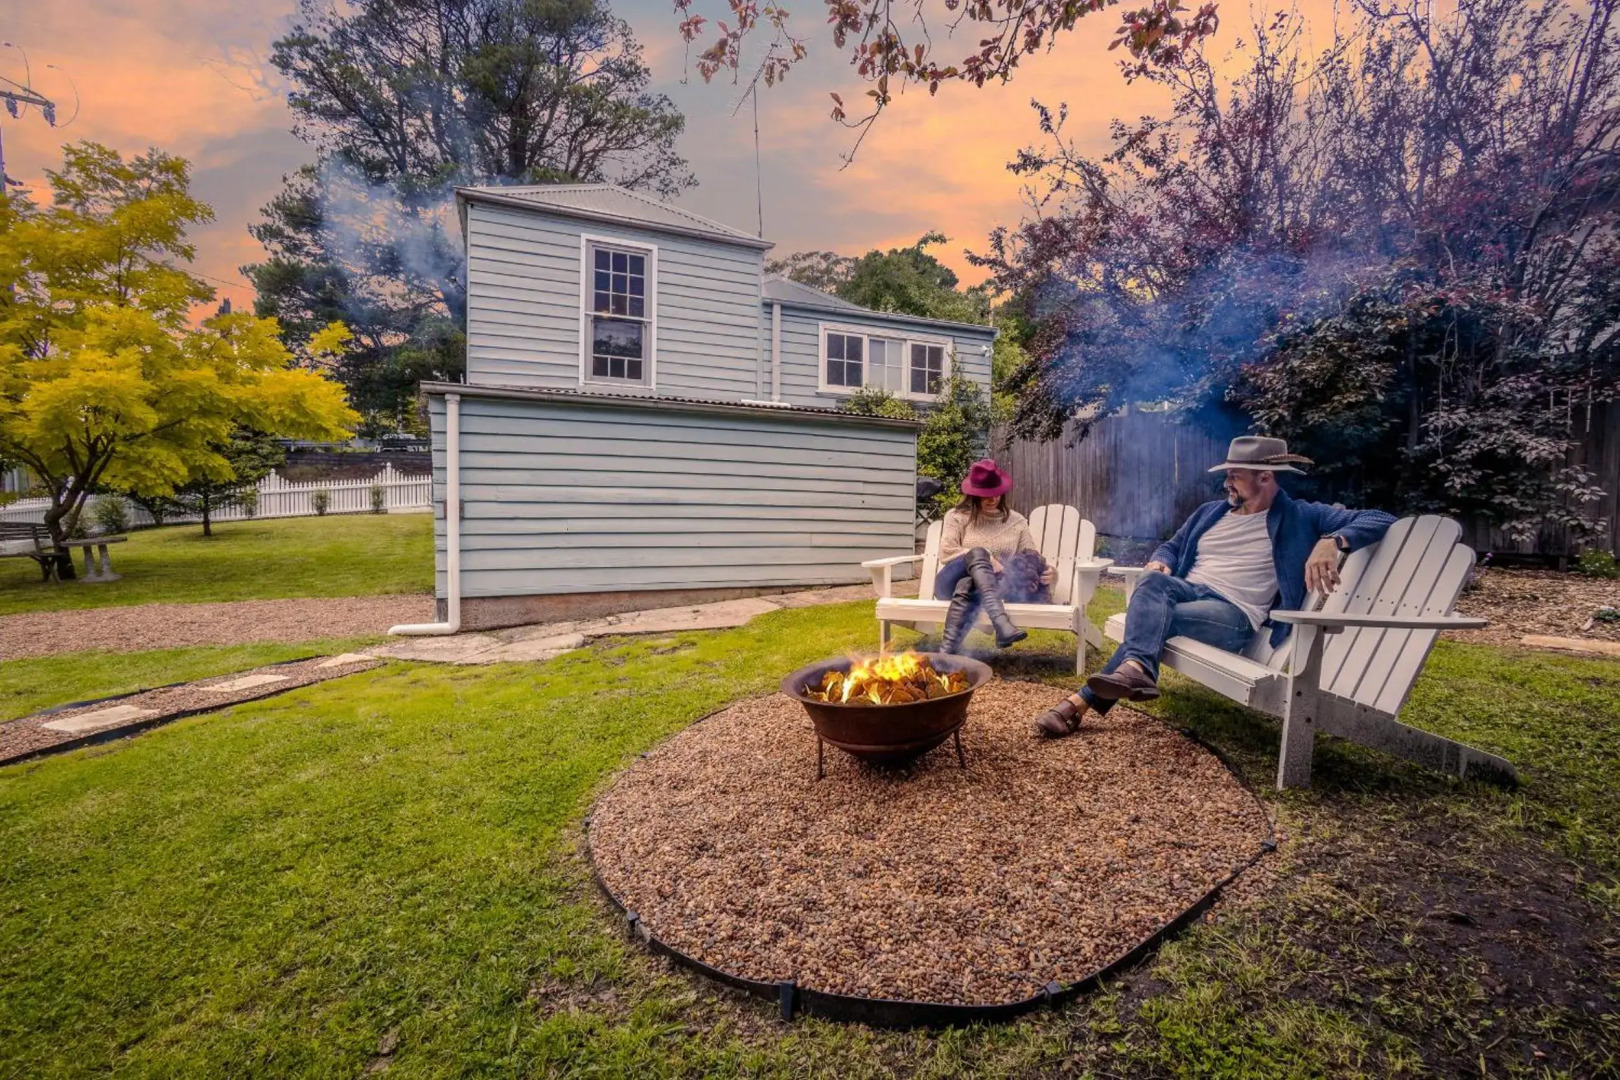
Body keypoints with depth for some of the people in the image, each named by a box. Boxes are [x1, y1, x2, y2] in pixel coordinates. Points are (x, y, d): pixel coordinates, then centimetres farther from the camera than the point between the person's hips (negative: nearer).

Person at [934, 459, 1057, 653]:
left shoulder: (1016, 521, 15)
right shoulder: (957, 516, 10)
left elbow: (1033, 558, 7)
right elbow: (946, 551, -4)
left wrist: (1048, 573, -17)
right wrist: (985, 559, -15)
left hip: (995, 587, 2)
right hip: (955, 582, -1)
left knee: (968, 587, -36)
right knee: (977, 553, -34)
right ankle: (1001, 624, -55)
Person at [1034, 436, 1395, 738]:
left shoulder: (1300, 517, 8)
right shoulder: (1210, 511, 22)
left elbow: (1379, 520, 1)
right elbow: (1171, 546, 29)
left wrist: (1332, 541, -23)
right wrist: (1159, 562, 2)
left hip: (1234, 615, -4)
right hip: (1188, 591, 4)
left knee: (1154, 617, -34)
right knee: (1153, 582, -34)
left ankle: (1082, 700, -43)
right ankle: (1136, 668, -57)